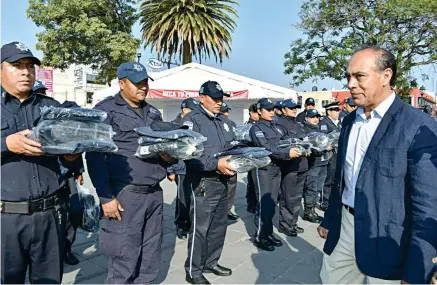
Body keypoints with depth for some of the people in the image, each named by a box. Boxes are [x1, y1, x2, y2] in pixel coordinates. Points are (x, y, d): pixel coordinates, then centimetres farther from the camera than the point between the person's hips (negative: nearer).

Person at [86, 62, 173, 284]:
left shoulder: (154, 113, 17)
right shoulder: (106, 110, -1)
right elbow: (95, 156, -8)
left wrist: (169, 156, 0)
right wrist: (106, 197, -13)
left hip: (154, 194, 6)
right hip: (124, 195, -6)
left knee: (150, 265, 13)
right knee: (123, 267, 1)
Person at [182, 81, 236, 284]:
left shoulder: (224, 120, 14)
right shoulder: (192, 120, -10)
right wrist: (216, 164, -29)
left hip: (223, 181, 8)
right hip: (204, 183, -8)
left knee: (219, 226, 17)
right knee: (200, 228, 1)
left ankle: (211, 262, 35)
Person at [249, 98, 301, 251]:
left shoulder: (278, 127, 14)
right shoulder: (256, 128, -7)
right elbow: (266, 148, -19)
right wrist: (287, 153, -24)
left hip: (277, 168, 7)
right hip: (263, 168, -7)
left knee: (272, 203, 13)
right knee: (264, 204, -3)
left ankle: (269, 233, 24)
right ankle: (260, 237, 8)